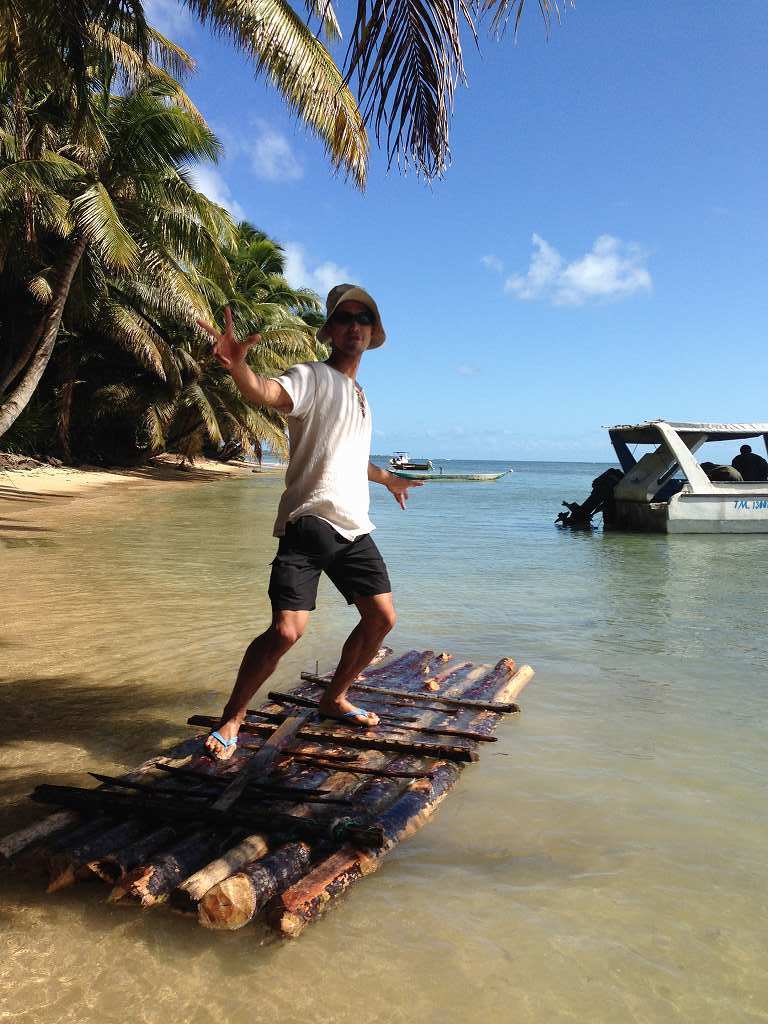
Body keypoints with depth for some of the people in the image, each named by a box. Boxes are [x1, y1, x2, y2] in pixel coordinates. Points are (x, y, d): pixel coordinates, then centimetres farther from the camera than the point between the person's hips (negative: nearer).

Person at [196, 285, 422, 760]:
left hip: (355, 528, 8)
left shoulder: (359, 393, 22)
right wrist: (238, 364, -48)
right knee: (287, 629, -17)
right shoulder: (312, 377, -3)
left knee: (382, 617, 6)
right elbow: (266, 391, -26)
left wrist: (389, 479, 54)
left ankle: (335, 699, 26)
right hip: (308, 522, -8)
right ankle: (232, 717, 3)